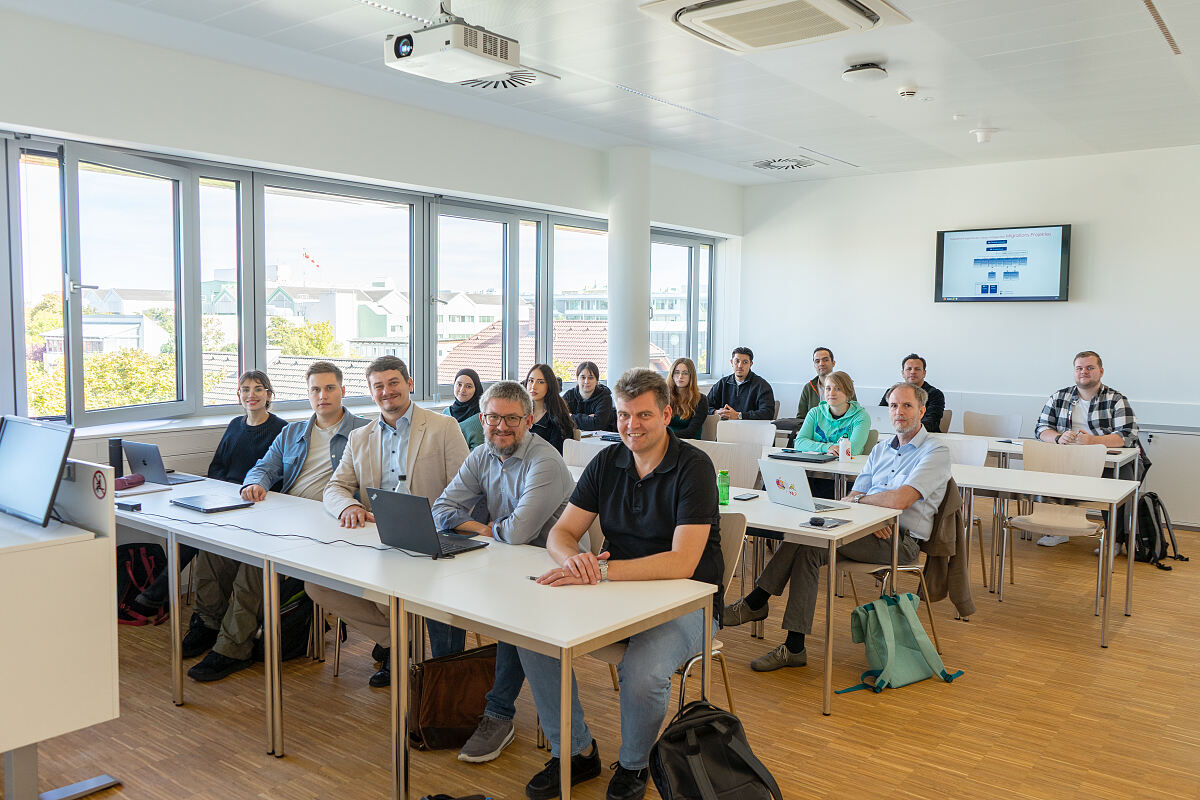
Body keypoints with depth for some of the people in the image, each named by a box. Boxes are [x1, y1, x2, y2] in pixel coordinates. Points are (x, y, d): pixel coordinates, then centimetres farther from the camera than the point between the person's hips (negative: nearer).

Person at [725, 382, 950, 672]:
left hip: (901, 541, -7)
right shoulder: (881, 449, 21)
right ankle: (794, 647, -19)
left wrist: (859, 499, -1)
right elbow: (852, 498, 12)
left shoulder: (935, 452, -3)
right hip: (870, 530, 7)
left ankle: (755, 602, -15)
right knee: (808, 548, -23)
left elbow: (900, 500, -18)